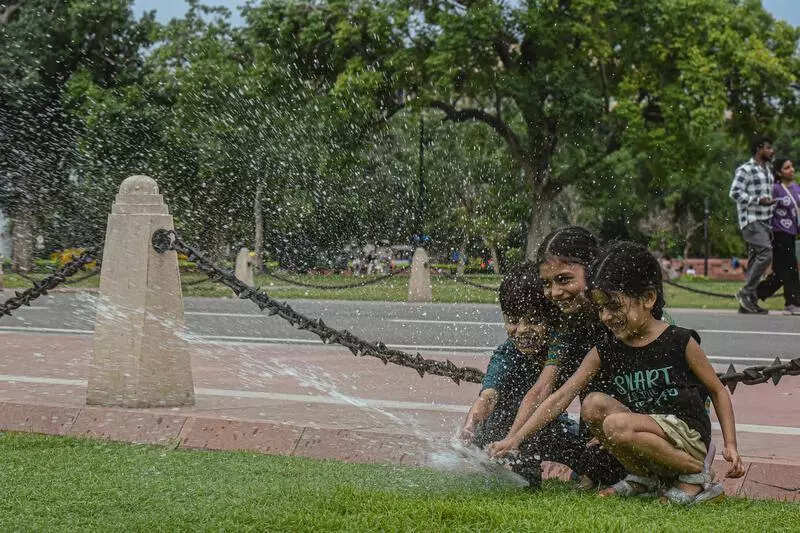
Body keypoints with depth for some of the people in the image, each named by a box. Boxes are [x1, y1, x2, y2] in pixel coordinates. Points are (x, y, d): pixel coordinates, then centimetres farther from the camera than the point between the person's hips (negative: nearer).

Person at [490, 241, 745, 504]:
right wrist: (515, 439, -8)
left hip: (688, 437, -5)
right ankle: (644, 477, 1)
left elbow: (718, 391, 5)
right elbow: (560, 398, 0)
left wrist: (730, 445, -4)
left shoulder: (680, 342, -5)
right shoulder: (605, 352, 5)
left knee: (617, 424, -28)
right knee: (593, 405, -14)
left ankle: (697, 474, -11)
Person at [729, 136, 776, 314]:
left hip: (764, 221, 8)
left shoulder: (768, 170, 20)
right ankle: (746, 292, -14)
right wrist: (759, 200, -20)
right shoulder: (745, 170, -8)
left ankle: (748, 303, 7)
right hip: (751, 220, -8)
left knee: (755, 259, 6)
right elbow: (735, 192, -16)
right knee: (766, 253, -21)